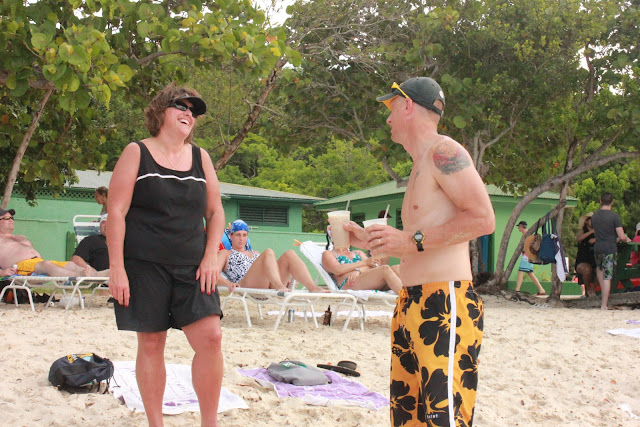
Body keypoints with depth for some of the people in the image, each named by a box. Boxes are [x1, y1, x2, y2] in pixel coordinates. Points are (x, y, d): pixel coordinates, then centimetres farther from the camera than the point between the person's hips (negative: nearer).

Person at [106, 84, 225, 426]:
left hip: (192, 267, 3)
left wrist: (211, 257, 0)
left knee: (210, 336, -9)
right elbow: (116, 211, -5)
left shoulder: (200, 157, 12)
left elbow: (215, 211, 14)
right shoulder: (136, 153, 1)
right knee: (151, 343, 2)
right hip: (145, 266, -3)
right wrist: (116, 268, -13)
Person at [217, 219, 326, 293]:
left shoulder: (255, 254, 39)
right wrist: (227, 284, -17)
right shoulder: (225, 254, 23)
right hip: (246, 286, -5)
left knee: (289, 254, -18)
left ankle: (312, 287, -42)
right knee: (268, 252, -28)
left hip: (268, 287, 5)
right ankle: (279, 285, -56)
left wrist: (285, 277, 10)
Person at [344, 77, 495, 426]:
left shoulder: (443, 152, -7)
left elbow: (483, 219, -18)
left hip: (446, 304, -10)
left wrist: (412, 239, -19)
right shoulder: (420, 165, 23)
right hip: (412, 306, 10)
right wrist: (368, 241, 23)